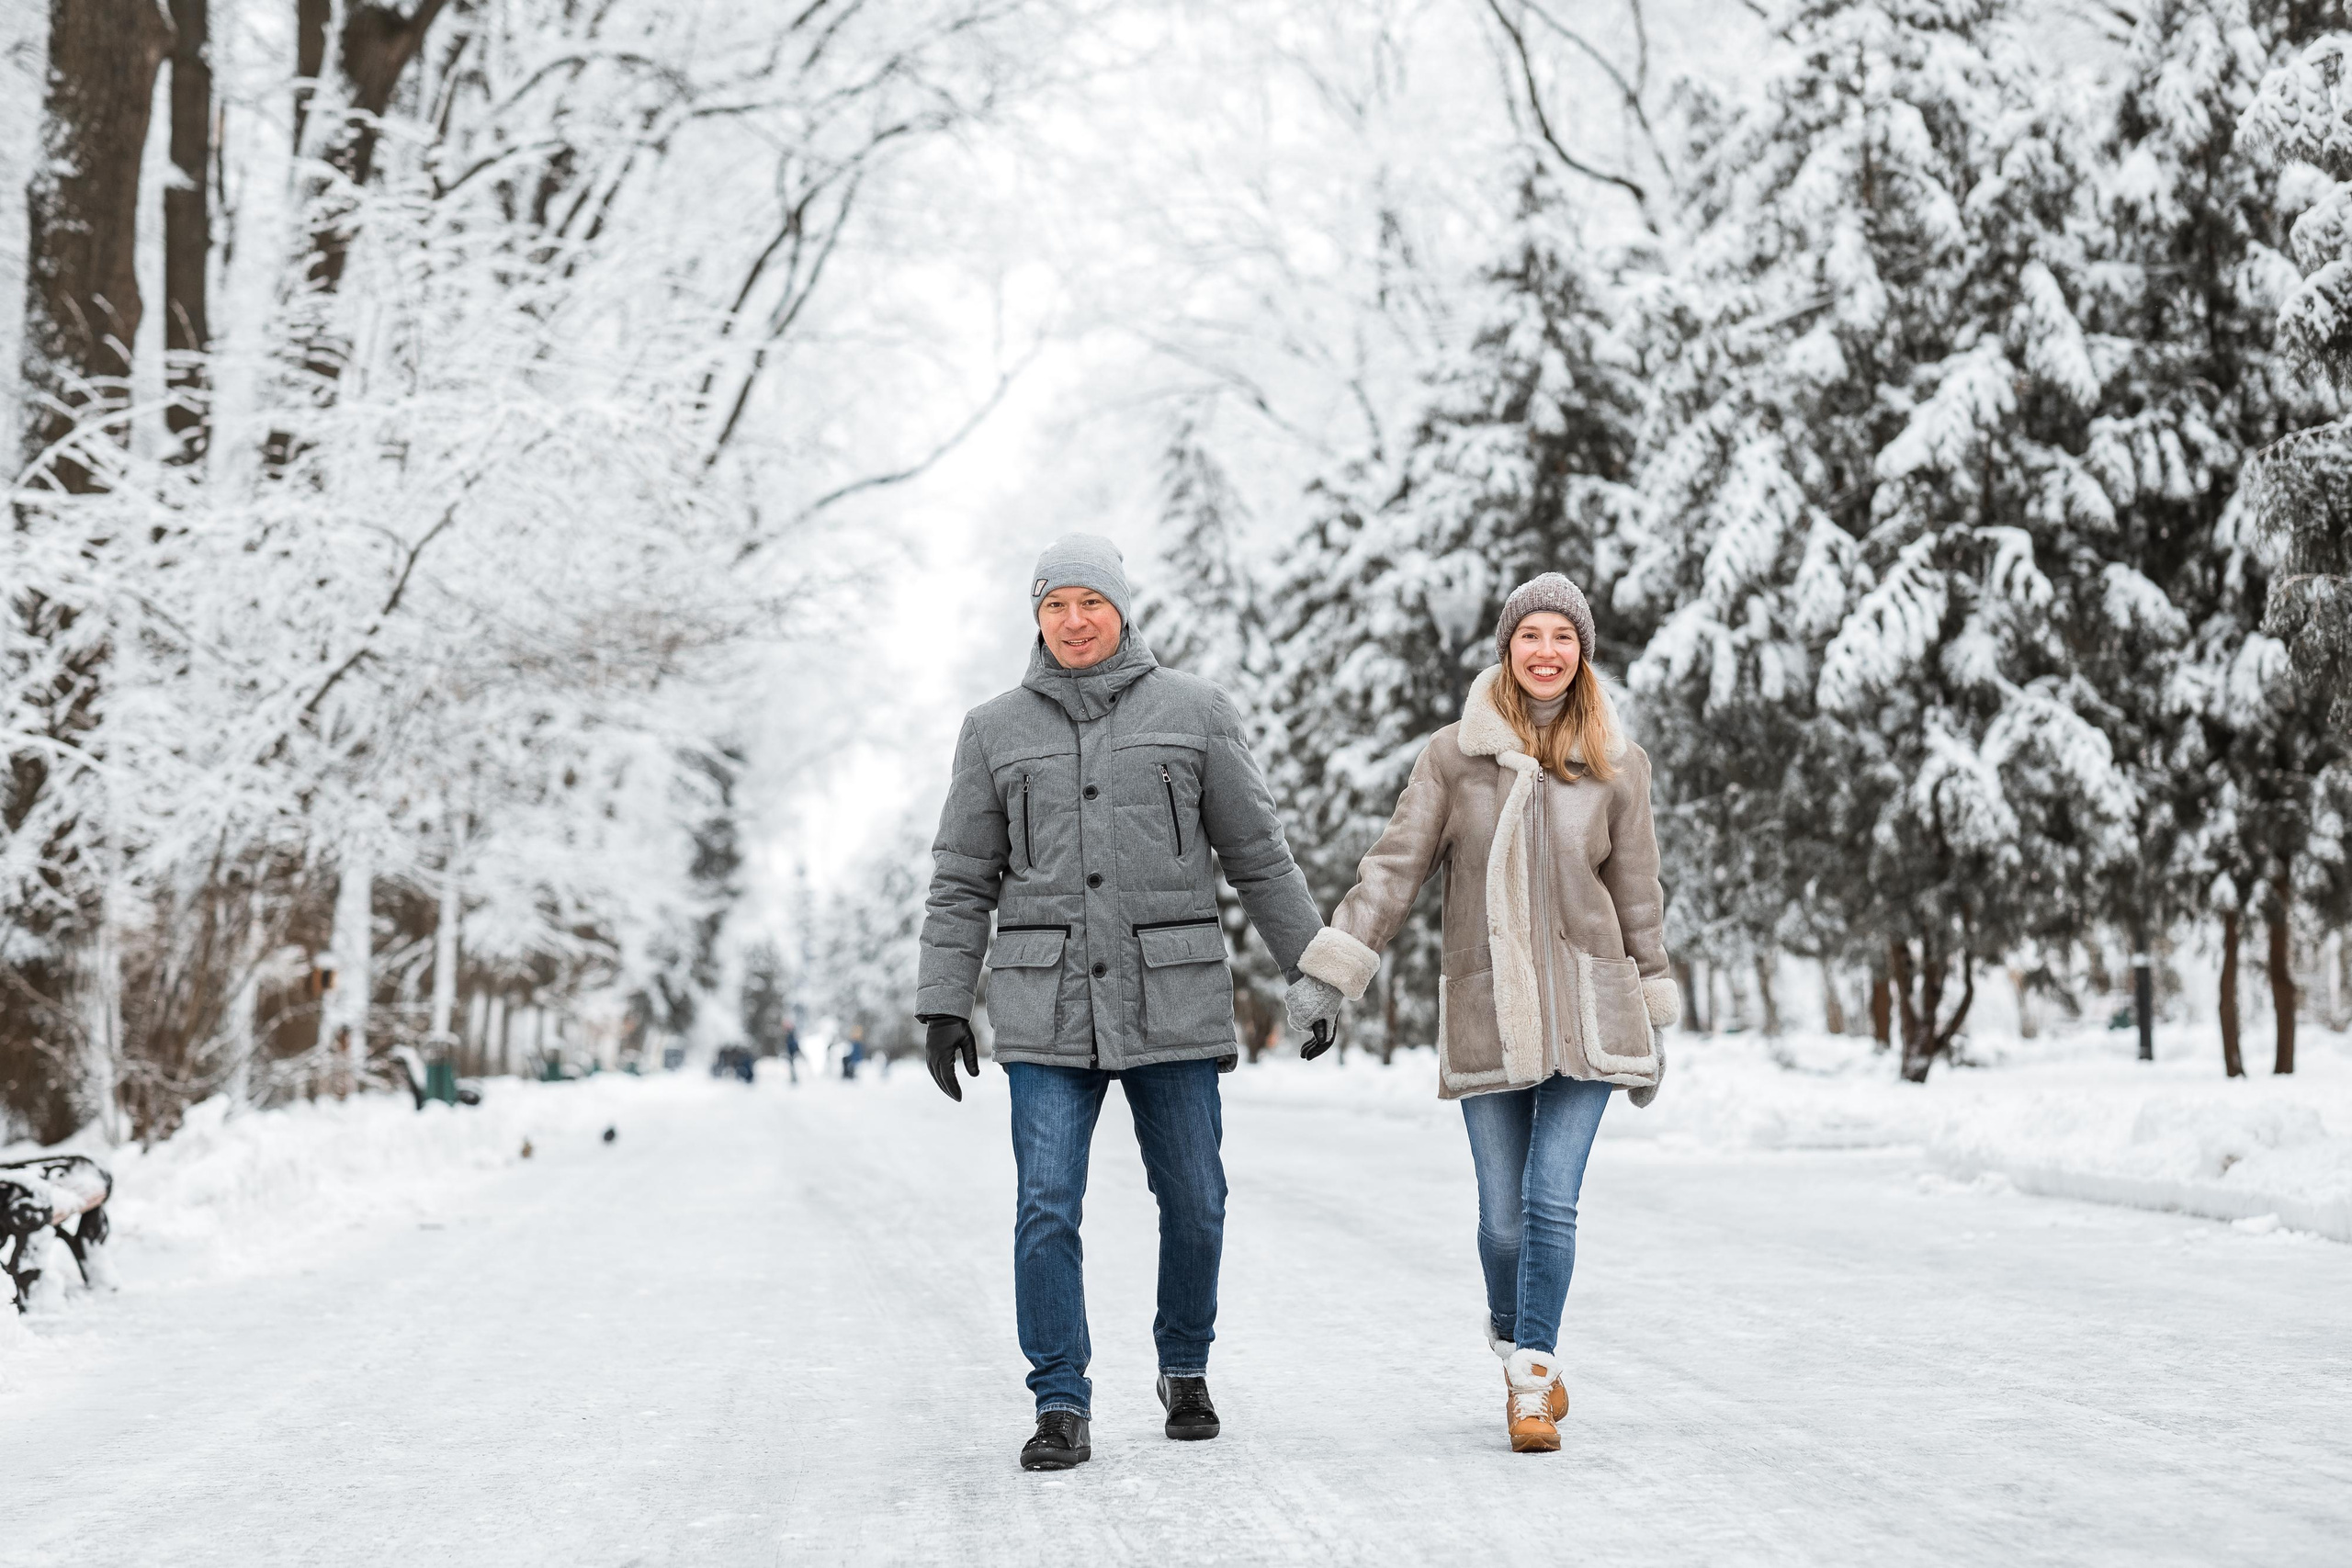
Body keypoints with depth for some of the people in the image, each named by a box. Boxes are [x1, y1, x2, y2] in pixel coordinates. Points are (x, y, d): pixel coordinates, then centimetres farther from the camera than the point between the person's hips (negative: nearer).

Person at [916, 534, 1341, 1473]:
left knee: (1193, 1203, 7)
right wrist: (942, 1005, 2)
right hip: (1047, 1014, 0)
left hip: (1173, 1006, 0)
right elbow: (962, 883, 9)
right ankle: (1062, 1409, 0)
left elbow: (1259, 857, 7)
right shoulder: (996, 731, 8)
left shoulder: (1193, 713, 4)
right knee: (1046, 1212, -8)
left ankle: (1185, 1370, 30)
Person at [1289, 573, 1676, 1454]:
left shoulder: (1616, 767, 5)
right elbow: (1396, 865, 0)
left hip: (1586, 1011, 0)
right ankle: (1522, 1349, 31)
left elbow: (1636, 898, 9)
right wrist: (1330, 970, -8)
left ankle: (1530, 1383, 2)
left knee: (1552, 1201, -9)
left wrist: (1652, 1028, 11)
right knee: (1504, 1215, 4)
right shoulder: (1454, 755, 2)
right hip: (1487, 1012, 0)